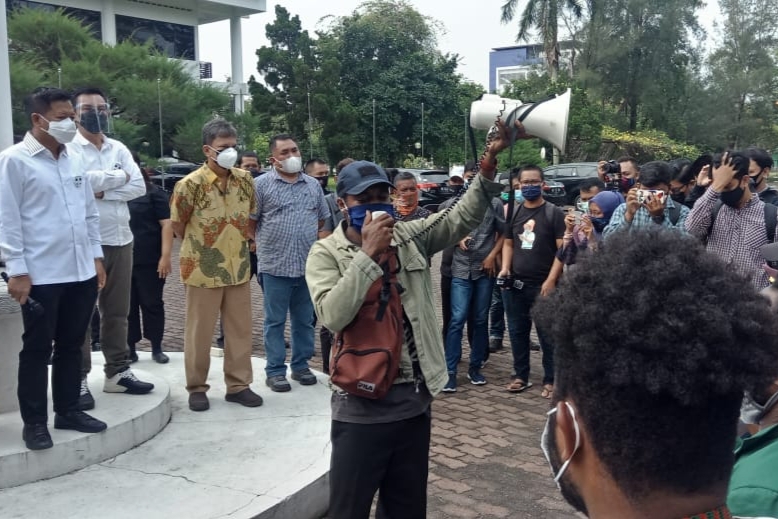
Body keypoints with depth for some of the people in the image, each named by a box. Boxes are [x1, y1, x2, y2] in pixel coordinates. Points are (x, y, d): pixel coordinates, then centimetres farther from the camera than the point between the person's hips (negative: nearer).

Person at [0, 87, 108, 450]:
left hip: (81, 272, 6)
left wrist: (96, 257, 12)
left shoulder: (73, 160, 13)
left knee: (71, 345, 14)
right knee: (37, 349, 5)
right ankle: (34, 422, 17)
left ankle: (68, 410, 27)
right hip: (40, 275, -6)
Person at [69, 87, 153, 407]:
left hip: (120, 240, 5)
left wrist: (102, 191, -12)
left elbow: (139, 186, 0)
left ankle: (118, 371, 22)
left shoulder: (119, 150, 12)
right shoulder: (68, 149, -4)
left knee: (117, 310, 12)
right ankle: (78, 379, 9)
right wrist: (118, 177, -7)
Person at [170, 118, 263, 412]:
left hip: (239, 269, 5)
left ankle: (238, 385, 23)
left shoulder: (245, 180, 1)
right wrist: (200, 249, 6)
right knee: (199, 333, 6)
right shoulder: (190, 184, -14)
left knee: (240, 330, 10)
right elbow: (178, 225, -3)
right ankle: (197, 388, 21)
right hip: (204, 270, -4)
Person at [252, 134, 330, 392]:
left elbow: (322, 218, 20)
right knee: (275, 321, 4)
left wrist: (308, 240, 13)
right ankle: (275, 371, 12)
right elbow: (249, 221, -1)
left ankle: (301, 365, 25)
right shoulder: (262, 184, -3)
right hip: (275, 265, -4)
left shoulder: (313, 185, 10)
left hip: (308, 264, 4)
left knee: (305, 320, 12)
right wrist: (266, 243, 2)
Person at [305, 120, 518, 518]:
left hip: (415, 400, 5)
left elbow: (462, 218, -4)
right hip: (362, 406, -4)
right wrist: (368, 254, -23)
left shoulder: (410, 237, 5)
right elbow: (333, 316, -22)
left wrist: (488, 164, -18)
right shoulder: (325, 253, -7)